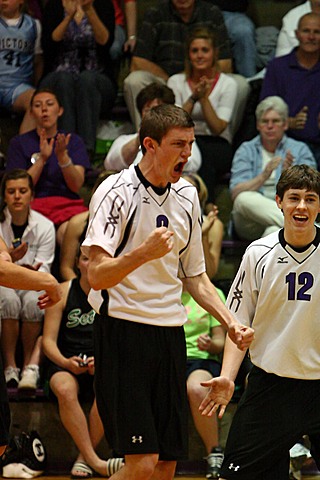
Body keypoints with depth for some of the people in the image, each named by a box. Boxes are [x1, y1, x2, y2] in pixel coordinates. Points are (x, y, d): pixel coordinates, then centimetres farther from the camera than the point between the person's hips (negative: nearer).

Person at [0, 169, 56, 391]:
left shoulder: (45, 226, 1)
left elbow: (44, 268, -4)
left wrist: (33, 272, -28)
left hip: (31, 285, 1)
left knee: (32, 302, -35)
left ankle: (30, 366, -23)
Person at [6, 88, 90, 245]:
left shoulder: (74, 141, 15)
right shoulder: (19, 143, 13)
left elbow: (76, 185, 2)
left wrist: (62, 156, -13)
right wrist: (42, 158, -11)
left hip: (68, 204, 1)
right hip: (34, 205, -1)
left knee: (68, 230, -35)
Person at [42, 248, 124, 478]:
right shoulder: (63, 292, 2)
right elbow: (48, 340, -1)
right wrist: (66, 362, -20)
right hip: (65, 364, 0)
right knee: (65, 389, -35)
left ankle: (84, 457, -22)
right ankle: (95, 461, -33)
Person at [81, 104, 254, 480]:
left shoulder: (186, 195, 12)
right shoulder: (117, 192, -9)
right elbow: (97, 276, -18)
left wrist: (231, 324, 9)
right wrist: (144, 253, -34)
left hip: (170, 333, 7)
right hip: (123, 330, -7)